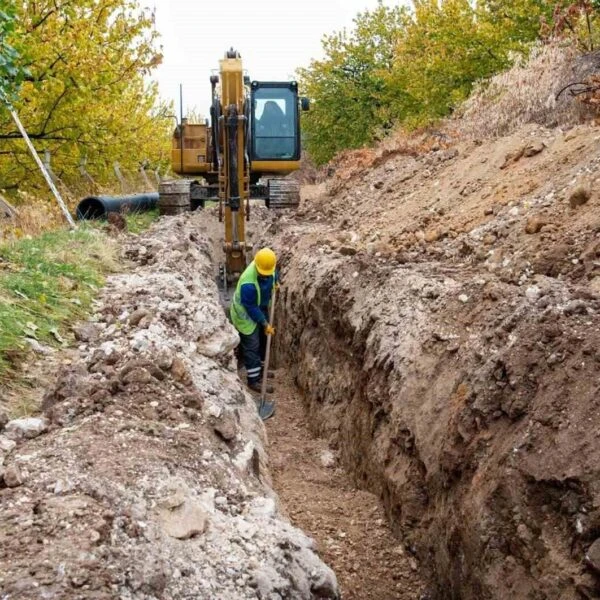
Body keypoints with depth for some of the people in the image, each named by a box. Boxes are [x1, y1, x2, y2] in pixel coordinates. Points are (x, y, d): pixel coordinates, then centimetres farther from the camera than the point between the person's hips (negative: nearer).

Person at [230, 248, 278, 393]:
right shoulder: (248, 284, -41)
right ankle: (254, 381, 11)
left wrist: (276, 281, -5)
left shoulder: (268, 266, -20)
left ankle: (260, 368, 41)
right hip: (246, 314, -8)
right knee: (251, 346, 0)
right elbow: (251, 308, -27)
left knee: (263, 340, 21)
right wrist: (265, 323, -20)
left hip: (261, 308, 8)